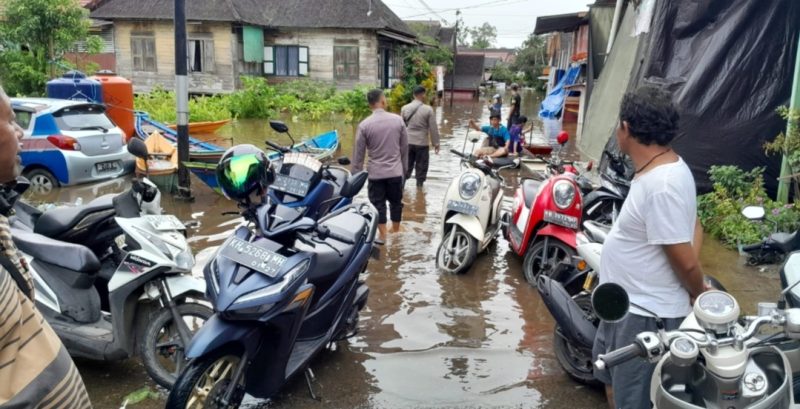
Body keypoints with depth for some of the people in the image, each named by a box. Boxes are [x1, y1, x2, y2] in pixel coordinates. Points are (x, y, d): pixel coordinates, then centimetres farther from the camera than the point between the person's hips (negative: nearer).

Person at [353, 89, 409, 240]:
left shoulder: (364, 125, -9)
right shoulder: (398, 120, -4)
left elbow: (358, 153, -5)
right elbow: (405, 147, 3)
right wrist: (404, 168, 15)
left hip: (375, 173, -2)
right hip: (395, 171, 2)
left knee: (378, 205, 8)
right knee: (396, 202, 16)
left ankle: (384, 237, 10)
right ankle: (395, 233, 29)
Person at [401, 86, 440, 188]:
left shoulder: (404, 108, 1)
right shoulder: (428, 109, -10)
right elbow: (433, 128, -7)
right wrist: (436, 143, 2)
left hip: (407, 142, 4)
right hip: (422, 143, -3)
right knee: (421, 167, 8)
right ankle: (419, 185, 15)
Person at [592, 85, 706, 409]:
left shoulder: (662, 185, -29)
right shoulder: (664, 168, 3)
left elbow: (685, 261, -23)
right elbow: (692, 228, 11)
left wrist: (701, 298, -4)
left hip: (646, 315, -10)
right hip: (626, 304, 10)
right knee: (613, 382, 27)